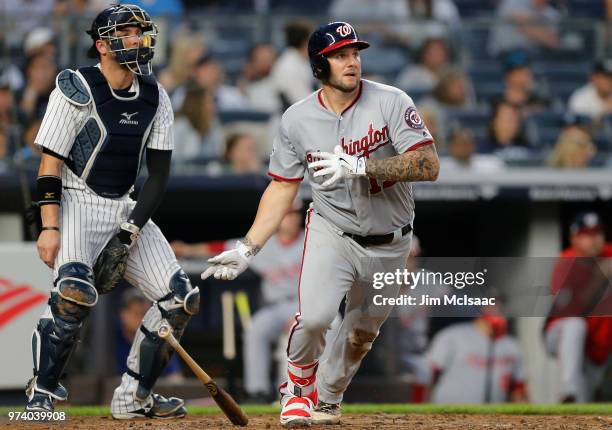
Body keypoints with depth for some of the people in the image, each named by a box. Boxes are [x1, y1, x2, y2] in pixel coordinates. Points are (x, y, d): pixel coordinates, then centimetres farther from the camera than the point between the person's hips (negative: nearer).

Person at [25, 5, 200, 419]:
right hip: (78, 203, -6)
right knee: (75, 290, -31)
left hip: (127, 209, 6)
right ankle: (42, 392, -19)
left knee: (182, 298, -1)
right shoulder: (76, 90, -11)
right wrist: (50, 227, -22)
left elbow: (159, 172, 4)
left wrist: (130, 231, -8)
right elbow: (50, 163, -12)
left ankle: (134, 395, 10)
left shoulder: (156, 98, 5)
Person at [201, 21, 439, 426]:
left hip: (389, 244, 0)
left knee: (363, 331, 11)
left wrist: (359, 167, -32)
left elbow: (429, 166, -23)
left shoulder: (391, 103, -14)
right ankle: (300, 378, 10)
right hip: (332, 232, 0)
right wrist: (247, 248, -3)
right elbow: (282, 188, 3)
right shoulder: (298, 119, -7)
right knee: (315, 316, -22)